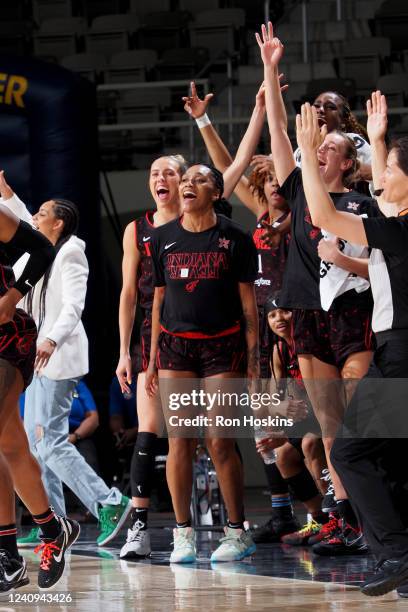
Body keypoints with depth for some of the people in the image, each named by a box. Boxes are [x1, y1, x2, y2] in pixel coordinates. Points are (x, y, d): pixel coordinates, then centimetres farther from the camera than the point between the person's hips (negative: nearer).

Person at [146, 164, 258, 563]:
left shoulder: (234, 238, 1)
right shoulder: (163, 239, 9)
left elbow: (248, 303, 1)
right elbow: (159, 300, 14)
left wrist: (253, 358, -4)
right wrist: (152, 358, 11)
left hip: (222, 346, -3)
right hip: (175, 346, 3)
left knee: (220, 443, -6)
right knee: (178, 441, -3)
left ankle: (237, 533, 4)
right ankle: (183, 533, 4)